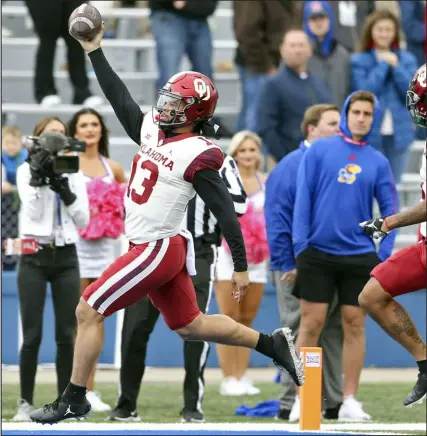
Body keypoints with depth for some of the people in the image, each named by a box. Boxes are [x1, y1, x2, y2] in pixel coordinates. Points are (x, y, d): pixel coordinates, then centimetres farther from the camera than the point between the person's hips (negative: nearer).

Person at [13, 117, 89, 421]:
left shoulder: (74, 174, 10)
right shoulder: (27, 171, 2)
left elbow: (83, 220, 2)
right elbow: (34, 212, -11)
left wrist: (65, 189, -9)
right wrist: (39, 177, -18)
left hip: (66, 258, 3)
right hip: (35, 257, -3)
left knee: (67, 334, 0)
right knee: (32, 335, -6)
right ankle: (26, 402, 0)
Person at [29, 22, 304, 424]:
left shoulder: (197, 156, -16)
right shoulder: (152, 132, 6)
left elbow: (225, 213, -14)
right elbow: (120, 99, 15)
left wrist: (241, 267, -12)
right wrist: (94, 50, 12)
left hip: (157, 250, -9)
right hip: (151, 249, 9)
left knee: (87, 313, -5)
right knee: (190, 325, 18)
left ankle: (74, 399, 2)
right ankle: (273, 344, 24)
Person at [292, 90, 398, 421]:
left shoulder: (378, 162, 6)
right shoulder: (319, 150, 1)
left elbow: (390, 209, 7)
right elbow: (303, 197, -2)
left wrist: (384, 254, -2)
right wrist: (300, 242, -10)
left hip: (359, 255, 2)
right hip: (318, 253, -2)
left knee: (355, 325, 4)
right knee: (312, 323, 0)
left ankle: (350, 401, 10)